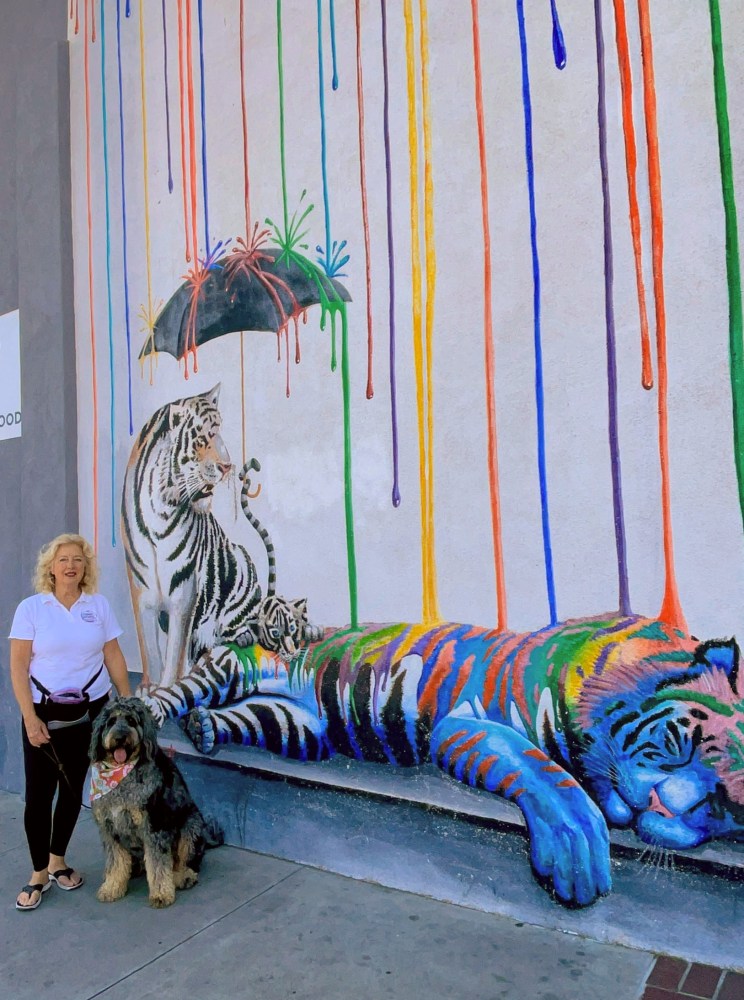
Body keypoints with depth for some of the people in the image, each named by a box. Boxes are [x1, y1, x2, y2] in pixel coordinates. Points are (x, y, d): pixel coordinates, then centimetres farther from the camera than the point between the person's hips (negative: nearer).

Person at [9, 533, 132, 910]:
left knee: (73, 788, 12)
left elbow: (114, 657, 3)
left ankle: (57, 859, 31)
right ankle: (39, 873, 19)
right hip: (45, 712, -2)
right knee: (38, 793, 1)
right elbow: (18, 666, -7)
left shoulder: (99, 605, 0)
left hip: (91, 710, 2)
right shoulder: (31, 608, -6)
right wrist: (30, 718, -12)